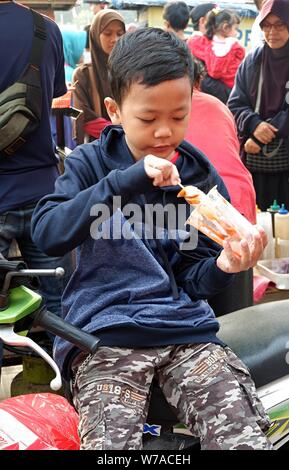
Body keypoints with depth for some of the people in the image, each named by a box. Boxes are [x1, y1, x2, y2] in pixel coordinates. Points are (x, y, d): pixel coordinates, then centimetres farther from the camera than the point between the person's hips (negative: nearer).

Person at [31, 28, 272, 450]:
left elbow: (191, 281, 10)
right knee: (112, 442, -25)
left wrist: (221, 267, -13)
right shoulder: (92, 162, 3)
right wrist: (125, 181, -23)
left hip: (184, 327, 2)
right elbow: (47, 233, -14)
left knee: (246, 438, -18)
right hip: (105, 327, -2)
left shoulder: (201, 178, 8)